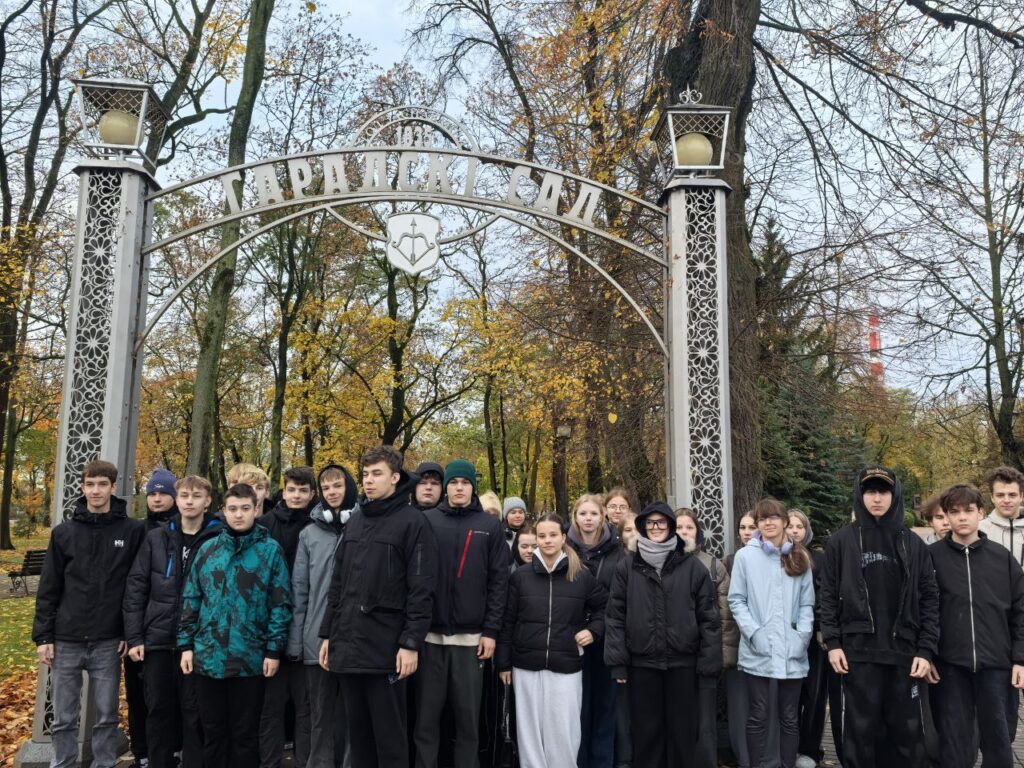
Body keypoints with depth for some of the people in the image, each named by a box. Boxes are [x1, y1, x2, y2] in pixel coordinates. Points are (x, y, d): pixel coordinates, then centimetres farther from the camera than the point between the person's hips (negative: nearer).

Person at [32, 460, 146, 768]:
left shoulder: (133, 531, -3)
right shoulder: (64, 532, 2)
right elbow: (48, 590, 4)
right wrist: (42, 636, 0)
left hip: (108, 642, -1)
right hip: (66, 640, 1)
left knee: (106, 716, 8)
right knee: (64, 719, 9)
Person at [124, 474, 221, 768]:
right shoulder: (156, 538, 5)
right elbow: (135, 588, 4)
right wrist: (134, 637, -2)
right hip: (158, 639, 3)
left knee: (194, 712, 5)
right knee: (159, 710, 12)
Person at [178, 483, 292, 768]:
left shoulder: (271, 550, -3)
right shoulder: (207, 549, 6)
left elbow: (281, 604, -4)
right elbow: (191, 600, 9)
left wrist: (274, 649, -7)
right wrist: (186, 644, 3)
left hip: (250, 658, -3)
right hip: (208, 656, 3)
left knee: (245, 734, 9)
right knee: (213, 731, 13)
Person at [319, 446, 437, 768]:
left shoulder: (412, 521, -6)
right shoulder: (354, 521, 15)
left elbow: (421, 590, -11)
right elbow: (338, 583, 17)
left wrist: (411, 642, -16)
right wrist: (328, 633, 13)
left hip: (385, 647, -6)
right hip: (348, 645, 6)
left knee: (389, 734, 2)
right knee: (357, 730, 14)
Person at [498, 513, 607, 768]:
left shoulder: (582, 576, 1)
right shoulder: (520, 576, 2)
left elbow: (604, 606, 15)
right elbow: (507, 622, 5)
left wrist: (594, 630, -2)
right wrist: (503, 662, 3)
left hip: (566, 666, -1)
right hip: (527, 665, 1)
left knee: (564, 731, 1)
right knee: (530, 730, 7)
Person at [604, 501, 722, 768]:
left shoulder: (692, 566, 1)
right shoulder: (627, 566, 2)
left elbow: (708, 616, 2)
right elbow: (615, 616, 2)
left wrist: (709, 661, -3)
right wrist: (617, 661, -3)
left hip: (683, 661, 0)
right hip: (642, 662, 0)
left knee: (682, 729, 8)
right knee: (646, 730, 9)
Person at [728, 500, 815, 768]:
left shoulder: (800, 558, 9)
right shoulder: (745, 556, 1)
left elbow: (807, 603, 9)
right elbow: (736, 600, 0)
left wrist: (802, 635, -5)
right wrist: (754, 633, -11)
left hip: (792, 652, 2)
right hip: (757, 652, -2)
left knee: (789, 717, 10)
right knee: (758, 716, 5)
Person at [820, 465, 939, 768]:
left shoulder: (913, 544, 7)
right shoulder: (841, 542, 4)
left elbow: (930, 600, 5)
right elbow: (828, 595, 3)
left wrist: (926, 651, -2)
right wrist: (832, 642, -5)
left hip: (905, 654, 1)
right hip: (858, 653, -1)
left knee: (908, 733, 7)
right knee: (861, 732, 5)